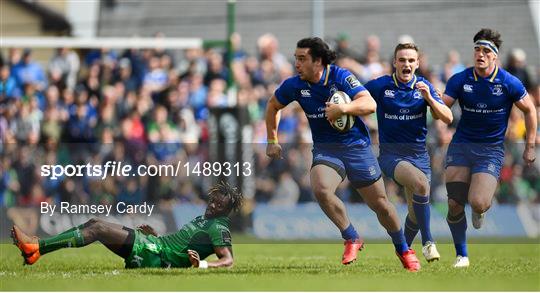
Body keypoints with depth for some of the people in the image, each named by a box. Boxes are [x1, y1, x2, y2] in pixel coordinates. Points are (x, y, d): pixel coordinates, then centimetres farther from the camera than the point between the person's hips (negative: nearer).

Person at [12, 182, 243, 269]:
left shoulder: (219, 229, -5)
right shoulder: (203, 220, 25)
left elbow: (227, 260, -19)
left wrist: (203, 264, -37)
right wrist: (155, 235, 25)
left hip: (157, 256, -9)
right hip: (154, 244, 9)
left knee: (99, 229, -18)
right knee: (95, 223, 2)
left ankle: (37, 248, -23)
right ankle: (36, 247, -6)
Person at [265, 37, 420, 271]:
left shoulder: (341, 77, -15)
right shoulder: (294, 85, -4)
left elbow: (370, 104, -25)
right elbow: (273, 106, 15)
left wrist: (343, 108, -41)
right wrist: (272, 141, 14)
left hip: (356, 146, -2)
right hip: (325, 148, 2)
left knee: (379, 203, 5)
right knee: (320, 189, -28)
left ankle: (403, 250, 29)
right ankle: (352, 239, -9)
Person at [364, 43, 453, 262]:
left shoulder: (424, 87, 2)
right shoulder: (379, 86, -5)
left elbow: (447, 118, -5)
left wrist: (428, 97, -19)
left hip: (419, 153, 4)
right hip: (391, 153, -4)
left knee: (416, 214, 7)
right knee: (421, 183, -33)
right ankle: (427, 242, -23)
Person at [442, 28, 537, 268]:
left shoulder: (509, 83, -7)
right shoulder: (460, 80, -3)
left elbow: (529, 110, 6)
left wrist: (530, 147, 6)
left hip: (491, 150, -2)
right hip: (460, 146, 2)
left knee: (477, 203, -20)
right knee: (454, 205, -6)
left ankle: (482, 208, 20)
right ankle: (461, 255, 14)